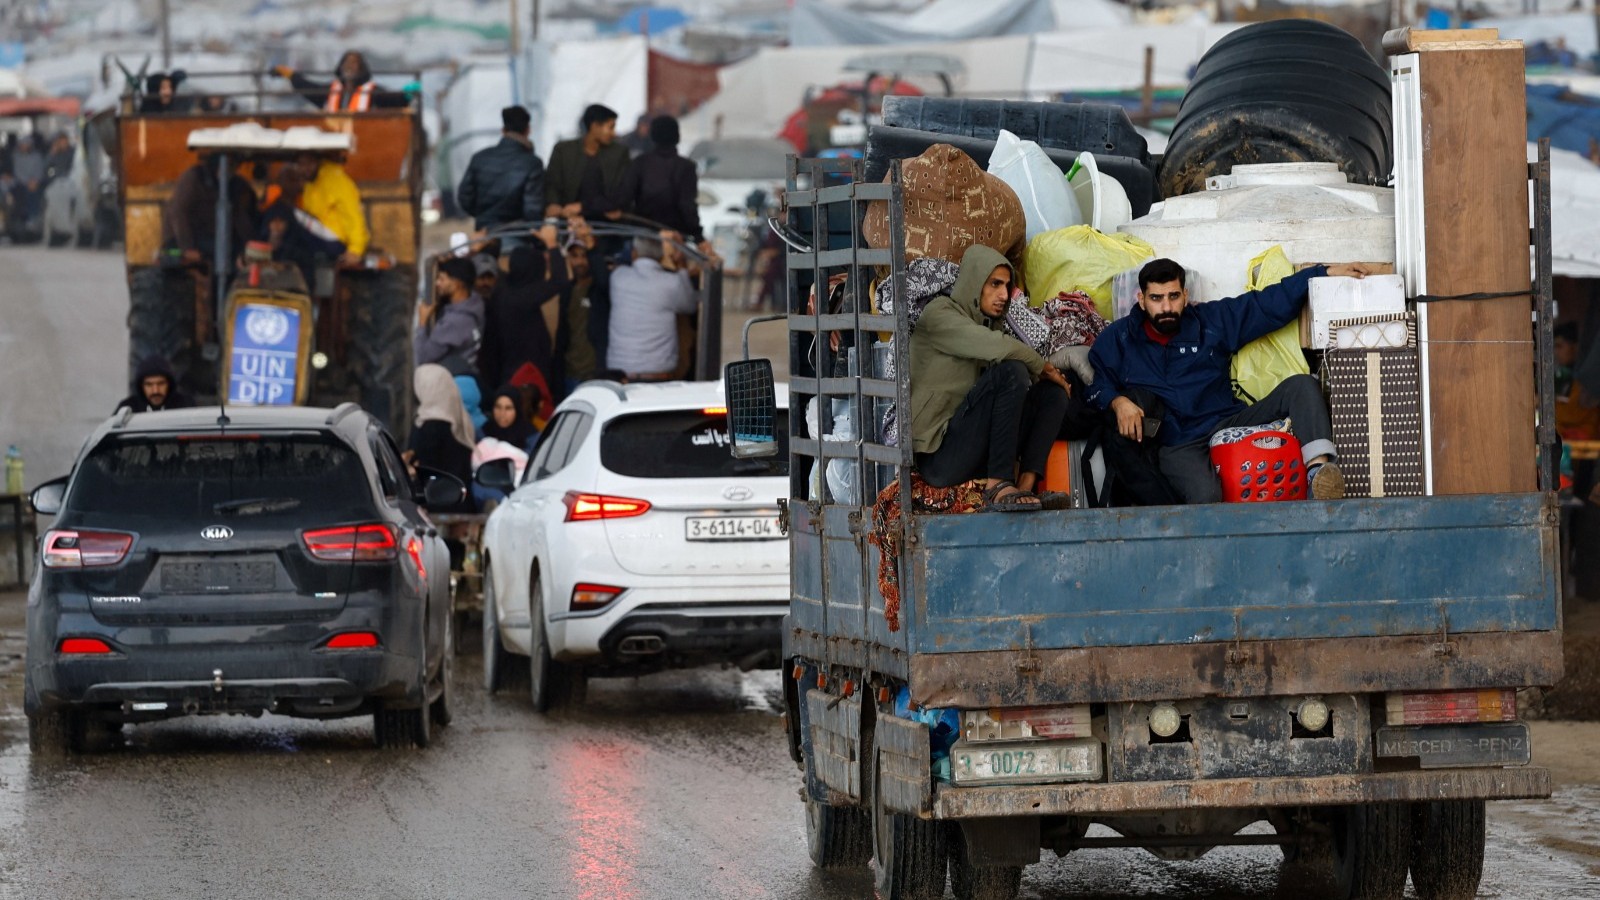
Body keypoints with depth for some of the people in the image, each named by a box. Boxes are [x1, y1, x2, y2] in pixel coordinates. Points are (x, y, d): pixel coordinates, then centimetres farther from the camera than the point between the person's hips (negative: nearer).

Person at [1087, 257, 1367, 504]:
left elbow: (1270, 304, 15)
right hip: (1177, 447, -4)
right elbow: (1094, 384, 5)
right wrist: (1117, 402, -18)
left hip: (1228, 423, 4)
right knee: (1205, 495, -41)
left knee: (1300, 386, -18)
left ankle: (1318, 465, -36)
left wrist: (1325, 273, 9)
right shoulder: (1117, 339, 11)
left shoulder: (1212, 321, 15)